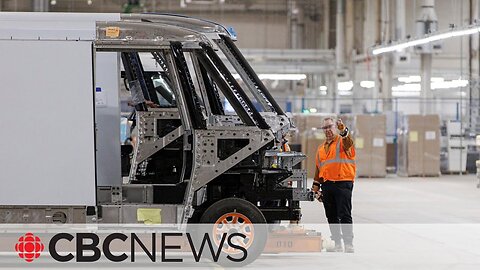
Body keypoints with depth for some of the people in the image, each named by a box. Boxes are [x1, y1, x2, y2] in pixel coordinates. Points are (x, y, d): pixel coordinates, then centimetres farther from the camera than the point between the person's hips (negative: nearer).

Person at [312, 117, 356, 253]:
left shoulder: (343, 142, 1)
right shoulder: (321, 148, 21)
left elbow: (348, 142, -25)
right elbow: (318, 168, 25)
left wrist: (343, 130, -45)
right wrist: (316, 187, 21)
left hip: (342, 183, -6)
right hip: (326, 185, 6)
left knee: (344, 215, -9)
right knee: (331, 216, 8)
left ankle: (348, 243, -8)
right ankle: (337, 244, 14)